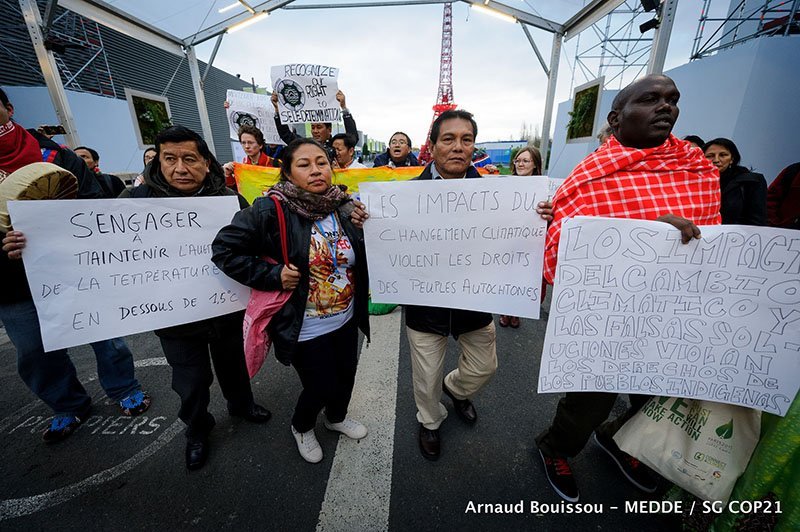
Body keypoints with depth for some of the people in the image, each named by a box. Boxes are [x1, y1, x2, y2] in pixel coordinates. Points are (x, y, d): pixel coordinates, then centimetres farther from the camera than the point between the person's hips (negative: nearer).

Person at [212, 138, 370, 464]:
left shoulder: (346, 208, -3)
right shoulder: (271, 211, -17)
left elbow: (364, 262, 8)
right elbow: (224, 249, -13)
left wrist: (364, 228, -10)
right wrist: (273, 275, -18)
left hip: (346, 321, 5)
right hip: (304, 329, -5)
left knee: (346, 377, 22)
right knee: (321, 387, 11)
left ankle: (336, 417, 58)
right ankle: (301, 427, 49)